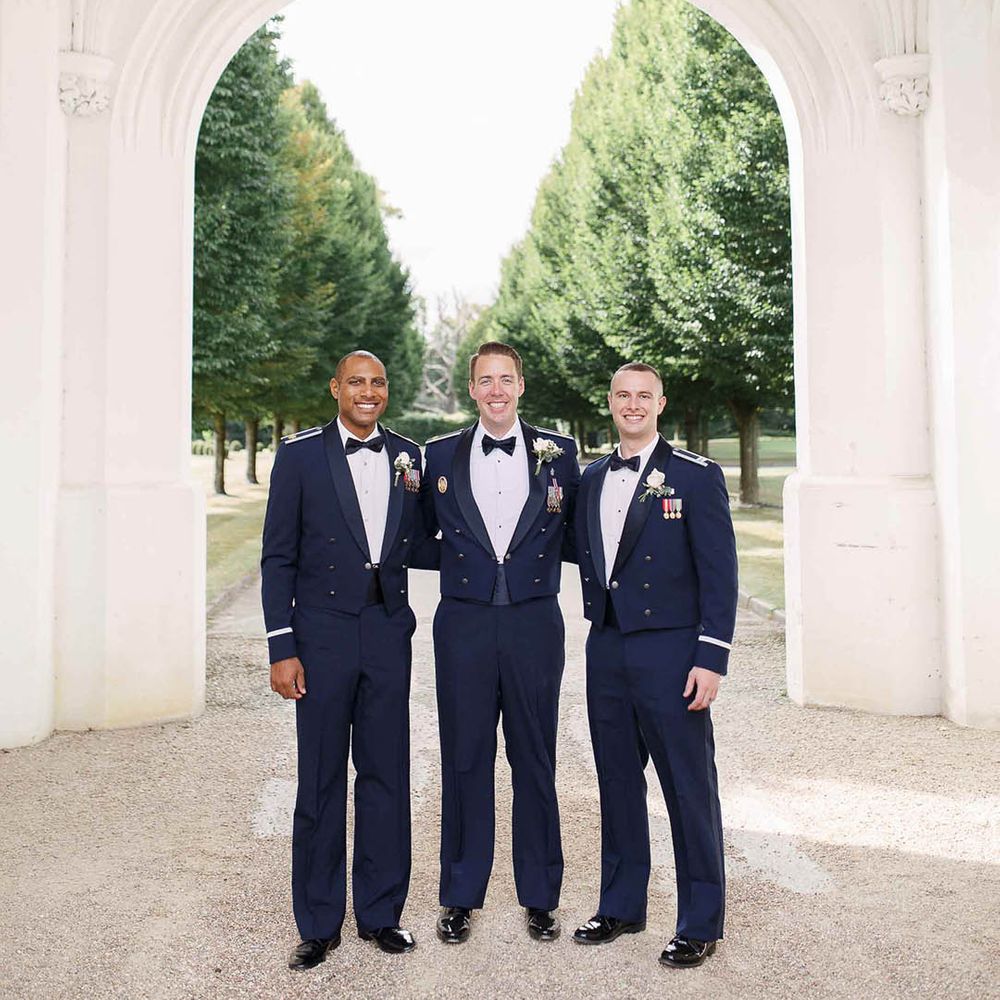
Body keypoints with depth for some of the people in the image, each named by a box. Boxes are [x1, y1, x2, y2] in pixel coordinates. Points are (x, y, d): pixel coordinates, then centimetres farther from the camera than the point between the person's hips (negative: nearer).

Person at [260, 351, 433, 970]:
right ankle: (320, 924, 22)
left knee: (386, 774, 10)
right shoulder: (300, 454, -1)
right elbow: (279, 557, -3)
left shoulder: (408, 456, 8)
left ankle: (380, 913, 26)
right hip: (322, 633, -3)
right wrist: (282, 647, -7)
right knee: (321, 780, 6)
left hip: (388, 633, 3)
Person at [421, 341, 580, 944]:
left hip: (534, 624, 0)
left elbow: (574, 534, 7)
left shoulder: (558, 452, 2)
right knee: (465, 760, 9)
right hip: (464, 625, 1)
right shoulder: (440, 455, 5)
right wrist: (458, 558, -1)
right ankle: (461, 897, 25)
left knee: (535, 762, 10)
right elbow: (424, 539, 13)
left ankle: (541, 897, 26)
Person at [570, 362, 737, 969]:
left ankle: (701, 924, 18)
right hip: (607, 649, 5)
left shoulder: (696, 476, -5)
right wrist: (599, 629, 8)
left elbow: (720, 573, -8)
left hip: (670, 650, -5)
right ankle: (621, 907, 30)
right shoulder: (593, 479, 12)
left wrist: (712, 658, -14)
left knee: (690, 788, 3)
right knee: (618, 782, 15)